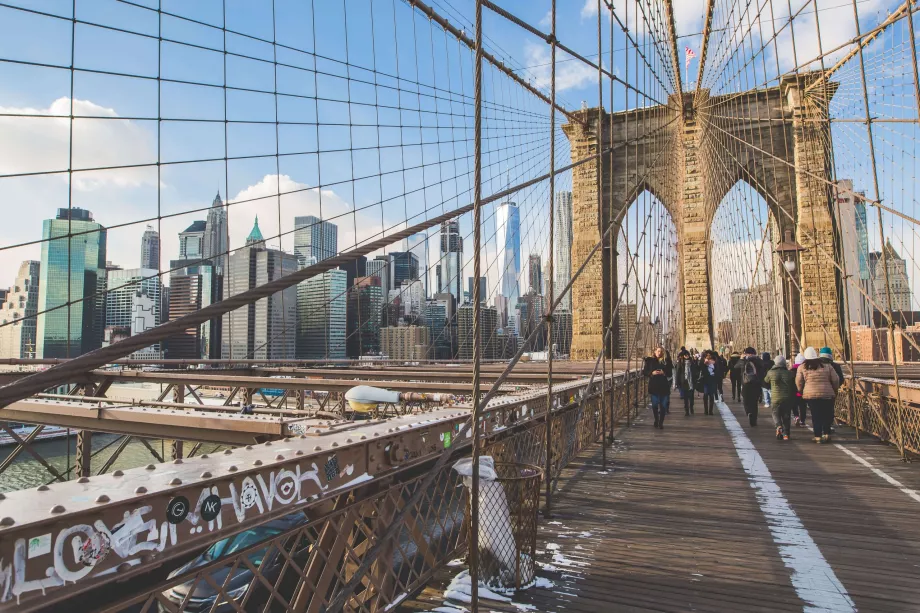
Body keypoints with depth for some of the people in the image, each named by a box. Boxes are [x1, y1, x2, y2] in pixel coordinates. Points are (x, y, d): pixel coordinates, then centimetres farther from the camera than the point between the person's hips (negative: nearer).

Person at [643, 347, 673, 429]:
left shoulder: (666, 361, 4)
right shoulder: (650, 360, 2)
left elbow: (670, 373, 7)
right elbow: (644, 372, 3)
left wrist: (664, 373, -13)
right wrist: (652, 373, -14)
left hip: (664, 386, 0)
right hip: (653, 386, 0)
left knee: (663, 405, 1)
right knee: (654, 405, 6)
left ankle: (661, 423, 9)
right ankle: (656, 420, 25)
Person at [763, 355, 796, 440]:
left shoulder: (771, 373, -5)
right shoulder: (790, 373, 0)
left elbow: (765, 382, 11)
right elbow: (794, 386, 7)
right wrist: (793, 398, 20)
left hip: (775, 398, -2)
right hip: (788, 398, 2)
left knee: (776, 414, 11)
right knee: (786, 416, 10)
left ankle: (778, 426, -16)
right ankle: (786, 434, 8)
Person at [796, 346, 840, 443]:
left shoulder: (802, 368, 2)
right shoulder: (827, 366, 6)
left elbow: (798, 382, 2)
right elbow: (835, 380, 7)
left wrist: (802, 392, 17)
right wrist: (834, 391, 21)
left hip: (810, 395, 0)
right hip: (827, 395, 1)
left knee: (816, 416, 4)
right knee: (827, 415, 13)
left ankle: (818, 436, 3)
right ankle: (826, 434, 7)